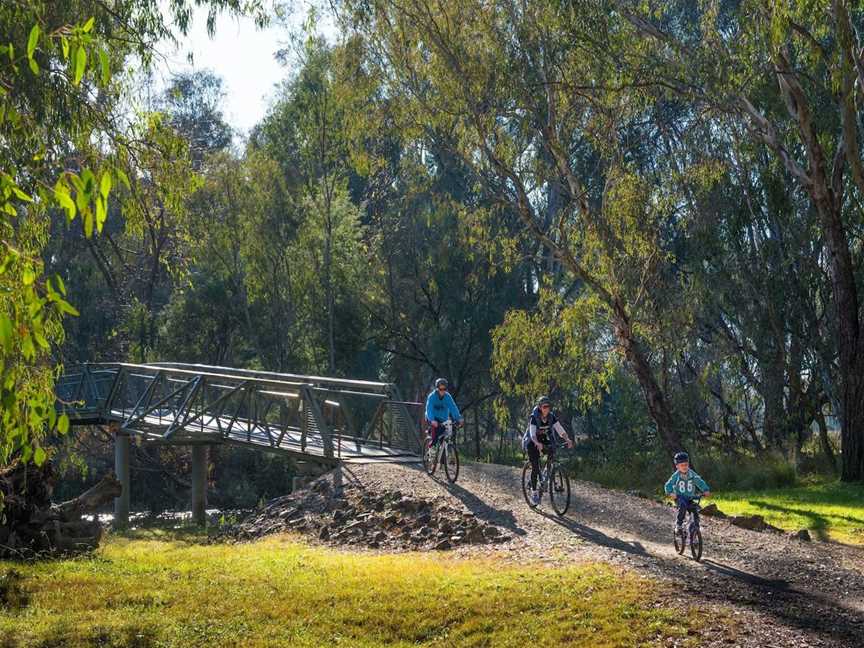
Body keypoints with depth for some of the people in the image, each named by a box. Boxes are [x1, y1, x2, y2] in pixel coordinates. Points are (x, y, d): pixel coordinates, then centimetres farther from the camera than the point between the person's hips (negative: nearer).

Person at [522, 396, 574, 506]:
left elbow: (560, 430, -20)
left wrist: (567, 440, -38)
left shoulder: (551, 417, -11)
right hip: (532, 443, -5)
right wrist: (537, 443, -55)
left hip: (545, 441, 5)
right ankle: (534, 492, -3)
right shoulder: (534, 417, -24)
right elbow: (532, 434, -36)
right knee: (535, 467, -13)